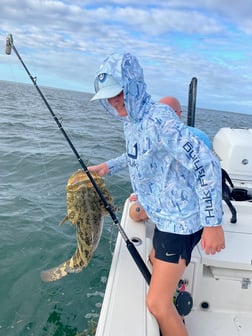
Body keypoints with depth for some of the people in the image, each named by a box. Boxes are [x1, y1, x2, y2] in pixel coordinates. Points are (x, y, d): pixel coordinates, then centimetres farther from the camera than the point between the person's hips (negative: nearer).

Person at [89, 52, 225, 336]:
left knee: (157, 304, -8)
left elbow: (207, 165, -28)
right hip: (164, 216, 10)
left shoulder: (159, 118, -25)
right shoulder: (130, 121, 3)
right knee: (157, 267, 30)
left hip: (181, 219, -10)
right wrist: (109, 166, 14)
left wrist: (212, 223, -27)